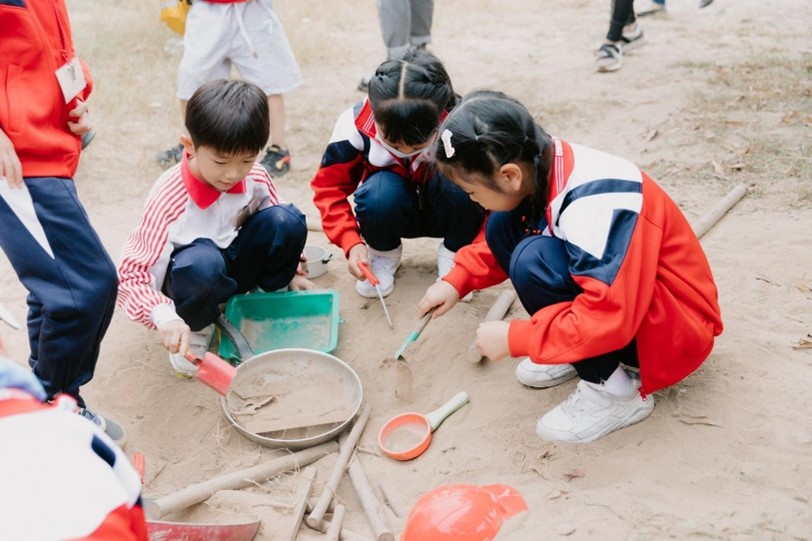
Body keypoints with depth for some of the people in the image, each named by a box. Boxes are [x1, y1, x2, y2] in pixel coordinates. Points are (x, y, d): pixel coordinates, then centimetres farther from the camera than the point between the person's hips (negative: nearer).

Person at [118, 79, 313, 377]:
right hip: (188, 274, -4)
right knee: (202, 261, -41)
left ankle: (267, 297, 4)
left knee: (288, 220, -22)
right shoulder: (168, 199, -29)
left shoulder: (256, 178, -15)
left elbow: (278, 228, 7)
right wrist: (166, 318, -44)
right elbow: (134, 272, -29)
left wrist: (289, 272, 8)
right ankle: (196, 327, -7)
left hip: (233, 258, 4)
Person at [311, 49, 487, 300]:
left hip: (449, 212, 0)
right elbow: (329, 187, -16)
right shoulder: (355, 125, -26)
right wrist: (352, 243, -30)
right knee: (380, 191, -35)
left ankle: (454, 254, -6)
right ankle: (383, 254, -2)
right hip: (393, 210, 1)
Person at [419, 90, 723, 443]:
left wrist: (515, 338, -26)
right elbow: (505, 243, 14)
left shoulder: (595, 205, -33)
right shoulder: (539, 167, -6)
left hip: (675, 326, -8)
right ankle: (579, 351, 5)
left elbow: (609, 317, -36)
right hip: (611, 295, 9)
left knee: (534, 261, -31)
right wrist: (458, 280, 7)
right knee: (503, 227, -2)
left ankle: (613, 391, -13)